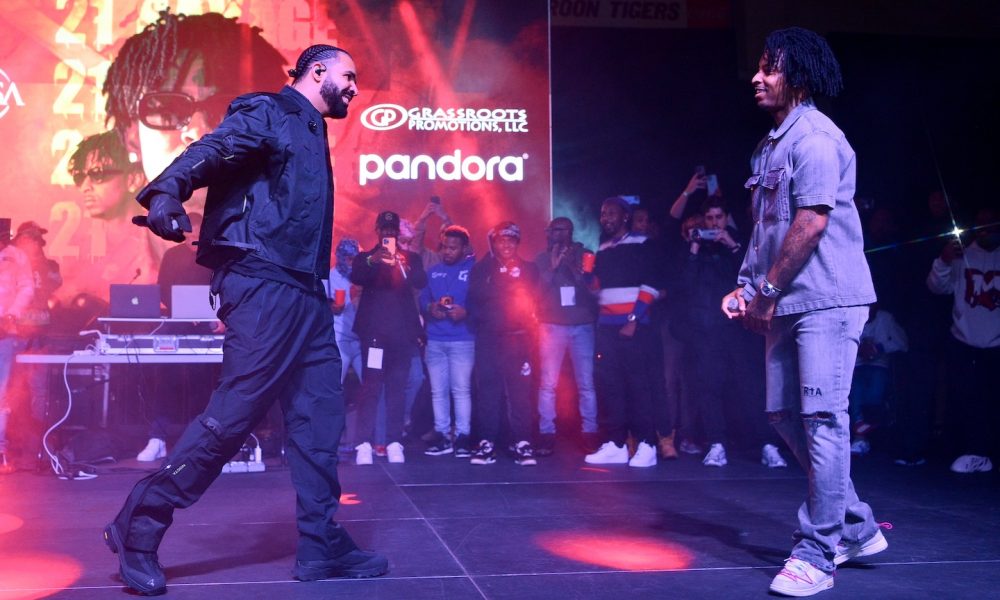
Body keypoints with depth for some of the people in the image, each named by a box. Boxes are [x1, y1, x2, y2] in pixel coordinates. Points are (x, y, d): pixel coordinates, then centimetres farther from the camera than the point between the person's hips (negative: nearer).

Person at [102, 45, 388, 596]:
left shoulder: (311, 135, 25)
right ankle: (138, 527, 2)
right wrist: (166, 193, -38)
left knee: (320, 417, 5)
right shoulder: (267, 114, -1)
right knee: (234, 412, -10)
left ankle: (321, 546, 11)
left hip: (305, 293, 9)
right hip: (264, 284, -9)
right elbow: (208, 152, -19)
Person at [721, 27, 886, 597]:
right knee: (786, 415, 11)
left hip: (826, 298, -10)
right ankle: (857, 529, 24)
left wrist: (768, 292, -15)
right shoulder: (771, 144, 17)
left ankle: (818, 553, 0)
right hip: (787, 303, 10)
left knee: (822, 418, -8)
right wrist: (746, 287, 8)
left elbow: (811, 222, -19)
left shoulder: (815, 137, -12)